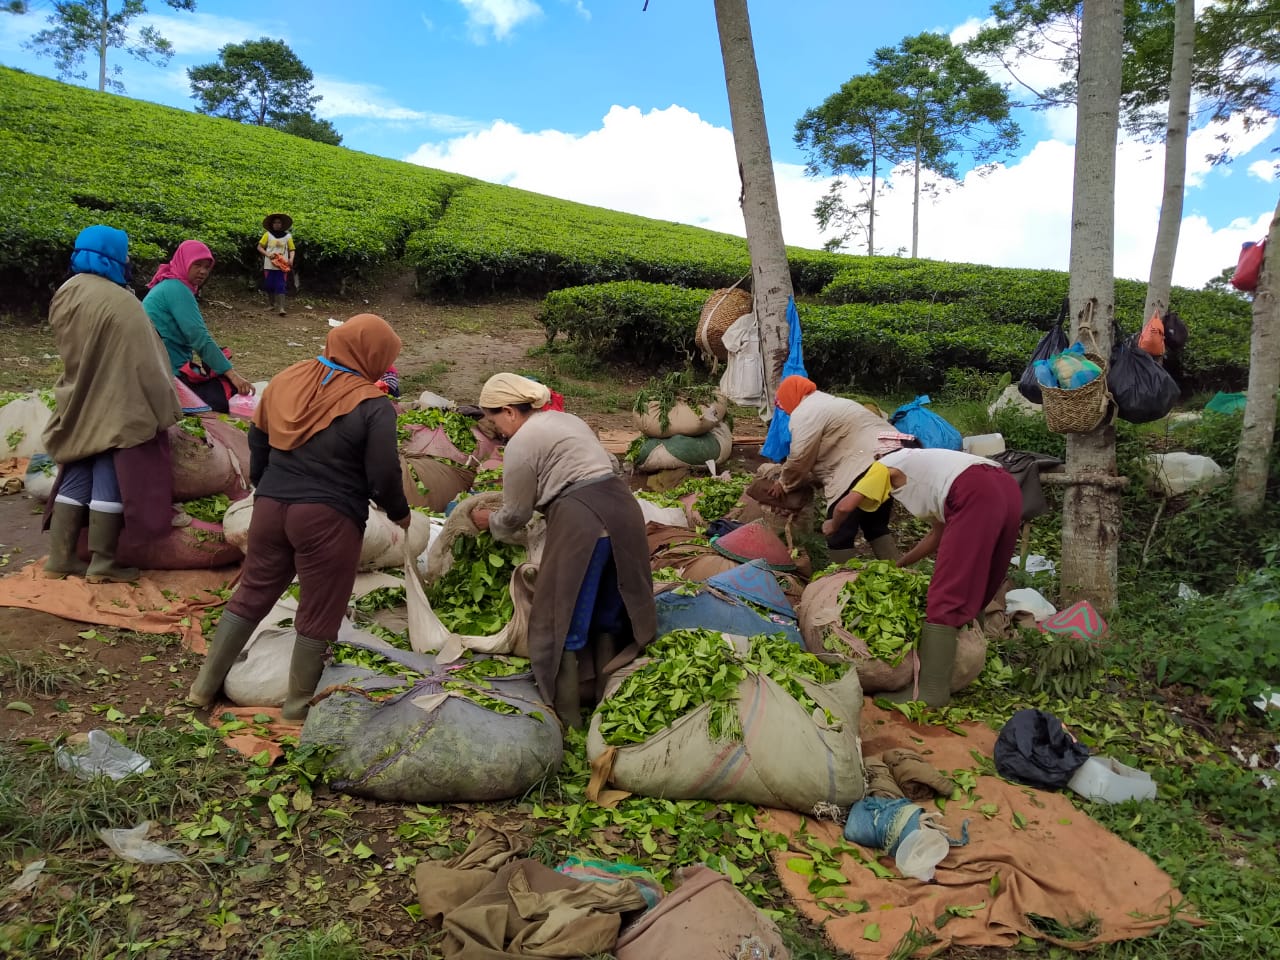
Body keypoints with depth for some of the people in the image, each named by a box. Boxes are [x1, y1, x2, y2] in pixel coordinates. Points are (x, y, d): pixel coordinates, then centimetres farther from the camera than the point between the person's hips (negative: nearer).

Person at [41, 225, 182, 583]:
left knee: (75, 480, 14)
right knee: (111, 483, 0)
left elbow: (68, 349, 16)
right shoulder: (119, 303, -19)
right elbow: (143, 362, -17)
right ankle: (102, 564, 6)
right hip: (116, 408, -7)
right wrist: (164, 409, -11)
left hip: (77, 406, 8)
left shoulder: (64, 295, 5)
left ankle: (60, 558, 18)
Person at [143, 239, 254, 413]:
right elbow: (200, 338, -21)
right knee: (233, 391, -14)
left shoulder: (169, 285, 18)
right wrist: (232, 374, -23)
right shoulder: (177, 289, -13)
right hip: (170, 374, -10)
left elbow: (193, 336, 18)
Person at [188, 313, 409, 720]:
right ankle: (299, 702, 21)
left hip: (271, 505, 6)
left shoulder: (288, 378, 6)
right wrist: (400, 513, 6)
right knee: (318, 613, 9)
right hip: (328, 518, -6)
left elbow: (257, 442, 15)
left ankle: (205, 685, 27)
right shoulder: (372, 405, -13)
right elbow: (383, 475, -12)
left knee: (252, 593, 19)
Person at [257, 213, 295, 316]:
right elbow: (259, 247, 6)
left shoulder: (288, 236, 7)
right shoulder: (267, 235, 6)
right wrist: (267, 254, -10)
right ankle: (273, 304, 24)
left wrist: (291, 259, -12)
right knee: (269, 286, 4)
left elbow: (292, 249, 7)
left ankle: (281, 308, -13)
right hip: (269, 265, 1)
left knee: (281, 286, -9)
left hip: (282, 266, -1)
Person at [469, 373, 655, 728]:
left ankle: (565, 715, 12)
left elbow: (516, 515, 4)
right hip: (623, 506, 9)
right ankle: (604, 695, 32)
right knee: (609, 613, 19)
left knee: (565, 622, 4)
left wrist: (489, 522, 24)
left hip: (581, 522, -8)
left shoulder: (521, 444, -3)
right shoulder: (566, 419, 22)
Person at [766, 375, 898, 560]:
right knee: (875, 526, 22)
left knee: (839, 535, -2)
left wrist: (785, 484, 13)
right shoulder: (825, 403, 29)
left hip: (865, 466, -10)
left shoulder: (805, 412, -3)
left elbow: (800, 458, -4)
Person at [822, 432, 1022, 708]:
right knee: (975, 590, 19)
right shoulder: (925, 466, 38)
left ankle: (931, 692, -10)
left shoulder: (888, 464, 18)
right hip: (1008, 489, 9)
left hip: (976, 496, -9)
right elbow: (939, 531, 36)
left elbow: (846, 505, 8)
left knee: (945, 597, -8)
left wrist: (831, 525, 30)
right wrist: (902, 563, 44)